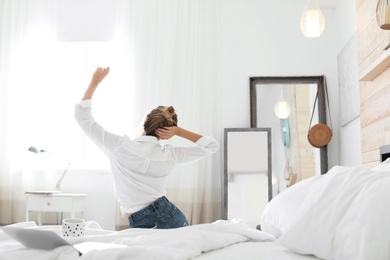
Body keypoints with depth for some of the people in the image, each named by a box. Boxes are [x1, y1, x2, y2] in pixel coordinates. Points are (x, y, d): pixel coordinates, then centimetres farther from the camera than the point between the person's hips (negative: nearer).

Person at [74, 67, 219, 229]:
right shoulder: (170, 155, -3)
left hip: (142, 225, -2)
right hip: (171, 217, 2)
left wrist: (95, 82, 8)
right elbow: (212, 145, 8)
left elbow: (82, 114, -2)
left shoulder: (119, 146, -10)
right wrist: (179, 131, -2)